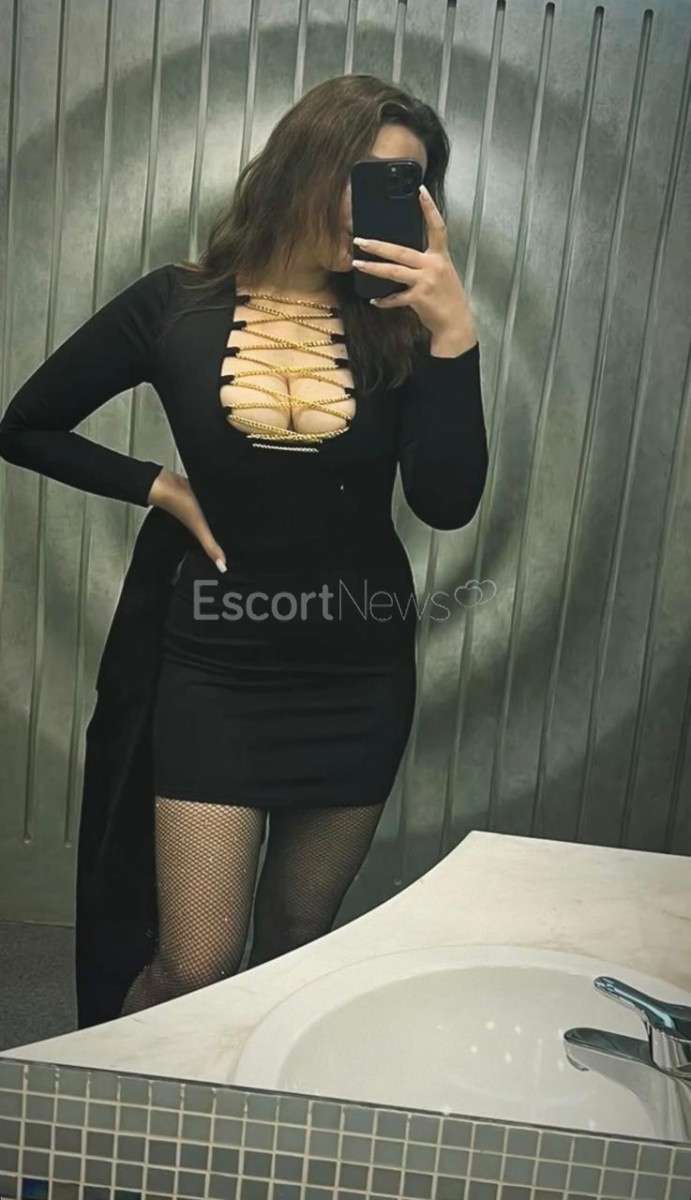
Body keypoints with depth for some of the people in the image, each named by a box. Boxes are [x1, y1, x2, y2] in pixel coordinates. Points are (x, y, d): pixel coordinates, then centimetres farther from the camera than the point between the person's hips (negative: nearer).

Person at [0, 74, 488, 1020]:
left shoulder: (394, 323, 0)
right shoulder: (177, 305, -3)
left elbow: (447, 504, -11)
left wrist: (453, 330, -16)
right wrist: (158, 487, -2)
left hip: (361, 668, 2)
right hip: (220, 664, -1)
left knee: (296, 946, 16)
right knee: (193, 968, 2)